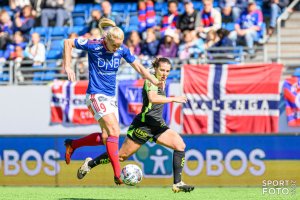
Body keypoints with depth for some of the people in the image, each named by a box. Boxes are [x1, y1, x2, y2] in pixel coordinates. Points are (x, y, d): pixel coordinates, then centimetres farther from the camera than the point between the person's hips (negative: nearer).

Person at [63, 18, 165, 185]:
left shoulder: (122, 50, -2)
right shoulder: (94, 46, -15)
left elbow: (138, 67, 8)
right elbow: (68, 42, -5)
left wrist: (154, 81, -6)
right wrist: (67, 67, -10)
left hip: (111, 96, 7)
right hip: (96, 95, -7)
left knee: (107, 138, 7)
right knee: (114, 131, -20)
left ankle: (72, 144, 29)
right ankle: (118, 174, -22)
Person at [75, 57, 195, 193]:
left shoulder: (160, 82, 12)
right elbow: (152, 98, -34)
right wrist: (173, 99, -32)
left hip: (157, 125, 8)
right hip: (143, 124, -8)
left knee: (180, 145, -11)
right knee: (121, 156, 0)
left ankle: (177, 184, -12)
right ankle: (90, 163, 23)